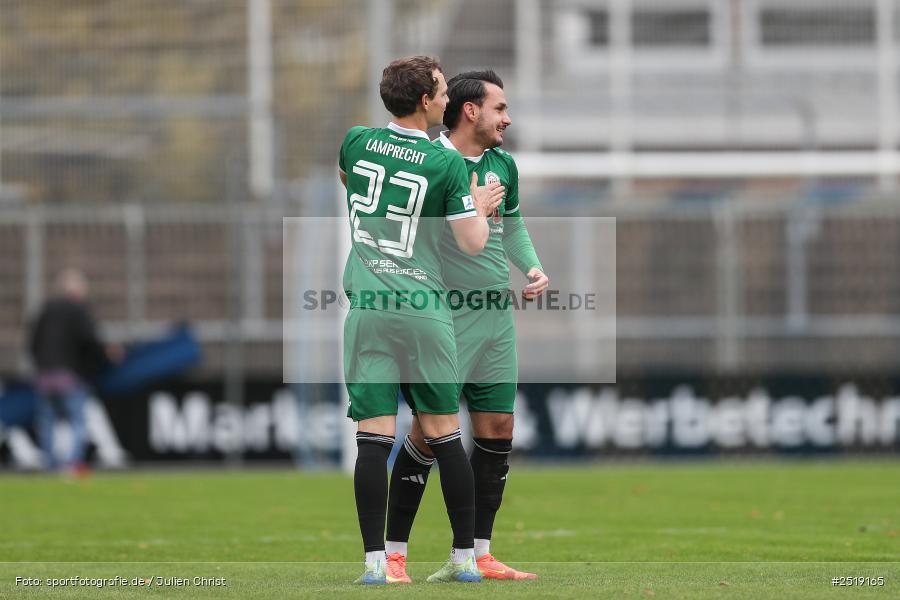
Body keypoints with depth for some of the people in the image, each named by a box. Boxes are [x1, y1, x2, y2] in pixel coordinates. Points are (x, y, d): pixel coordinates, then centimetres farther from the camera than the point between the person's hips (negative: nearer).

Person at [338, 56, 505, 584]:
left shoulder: (356, 142, 5)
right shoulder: (447, 163, -6)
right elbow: (473, 244, -6)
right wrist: (481, 207, 15)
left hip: (368, 306, 2)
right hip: (425, 309, -2)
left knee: (374, 437, -2)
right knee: (444, 436, 6)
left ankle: (375, 561, -5)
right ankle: (466, 556, 11)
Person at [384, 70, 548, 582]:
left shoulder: (503, 165, 11)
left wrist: (533, 267, 9)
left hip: (497, 317, 7)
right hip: (444, 320, -7)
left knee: (497, 430, 6)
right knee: (430, 431, -7)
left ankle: (479, 554, 14)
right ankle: (393, 551, 2)